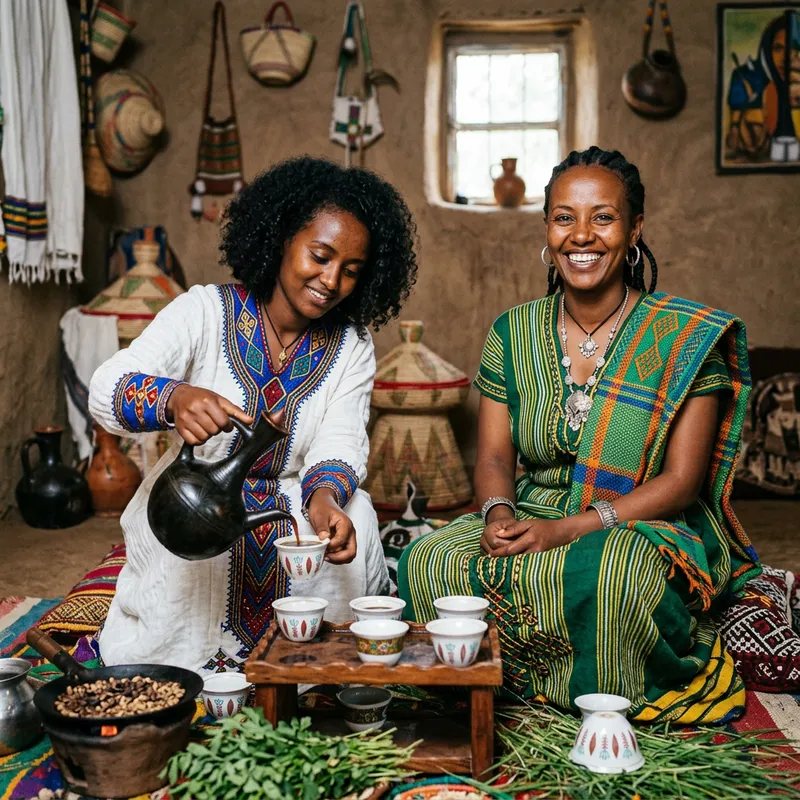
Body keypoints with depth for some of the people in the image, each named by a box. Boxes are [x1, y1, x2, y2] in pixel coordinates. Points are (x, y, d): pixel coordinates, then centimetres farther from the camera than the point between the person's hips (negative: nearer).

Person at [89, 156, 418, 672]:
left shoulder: (352, 349, 3)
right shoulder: (206, 312, -8)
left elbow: (340, 442, -11)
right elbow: (107, 390, -20)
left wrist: (325, 497, -36)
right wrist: (175, 398, -45)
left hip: (296, 507, 2)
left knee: (352, 527, -27)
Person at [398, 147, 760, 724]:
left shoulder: (685, 337, -7)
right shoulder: (515, 332, 6)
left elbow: (681, 480, -12)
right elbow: (494, 456, 5)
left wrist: (568, 529, -23)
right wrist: (498, 514, -19)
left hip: (649, 530, -3)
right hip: (531, 520, 4)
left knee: (612, 573, -38)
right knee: (430, 561, -24)